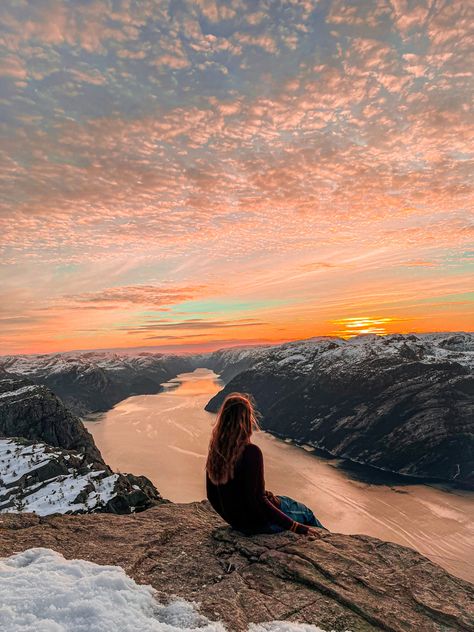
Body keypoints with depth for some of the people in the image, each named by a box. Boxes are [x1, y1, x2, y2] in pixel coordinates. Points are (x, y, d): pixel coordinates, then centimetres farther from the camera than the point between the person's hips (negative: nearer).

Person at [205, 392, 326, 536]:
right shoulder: (251, 452, -30)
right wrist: (296, 527, -19)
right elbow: (257, 500, -27)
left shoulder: (215, 451, -8)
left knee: (286, 501, 29)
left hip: (235, 521, 7)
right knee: (305, 512, 21)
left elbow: (212, 496, 2)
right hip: (258, 523, -6)